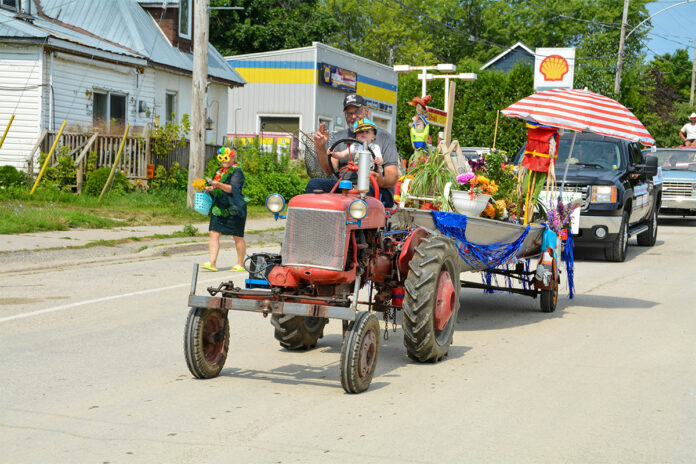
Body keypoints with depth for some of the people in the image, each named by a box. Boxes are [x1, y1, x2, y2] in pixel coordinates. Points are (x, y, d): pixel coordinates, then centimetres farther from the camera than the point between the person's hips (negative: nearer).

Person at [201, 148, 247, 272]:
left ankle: (240, 264, 13)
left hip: (233, 209, -7)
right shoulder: (219, 171, 16)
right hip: (218, 208, 7)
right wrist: (210, 189, 3)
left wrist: (219, 185, -35)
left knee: (238, 237, 3)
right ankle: (212, 263, -11)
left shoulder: (237, 172, -7)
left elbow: (232, 188, -21)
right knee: (214, 234, -7)